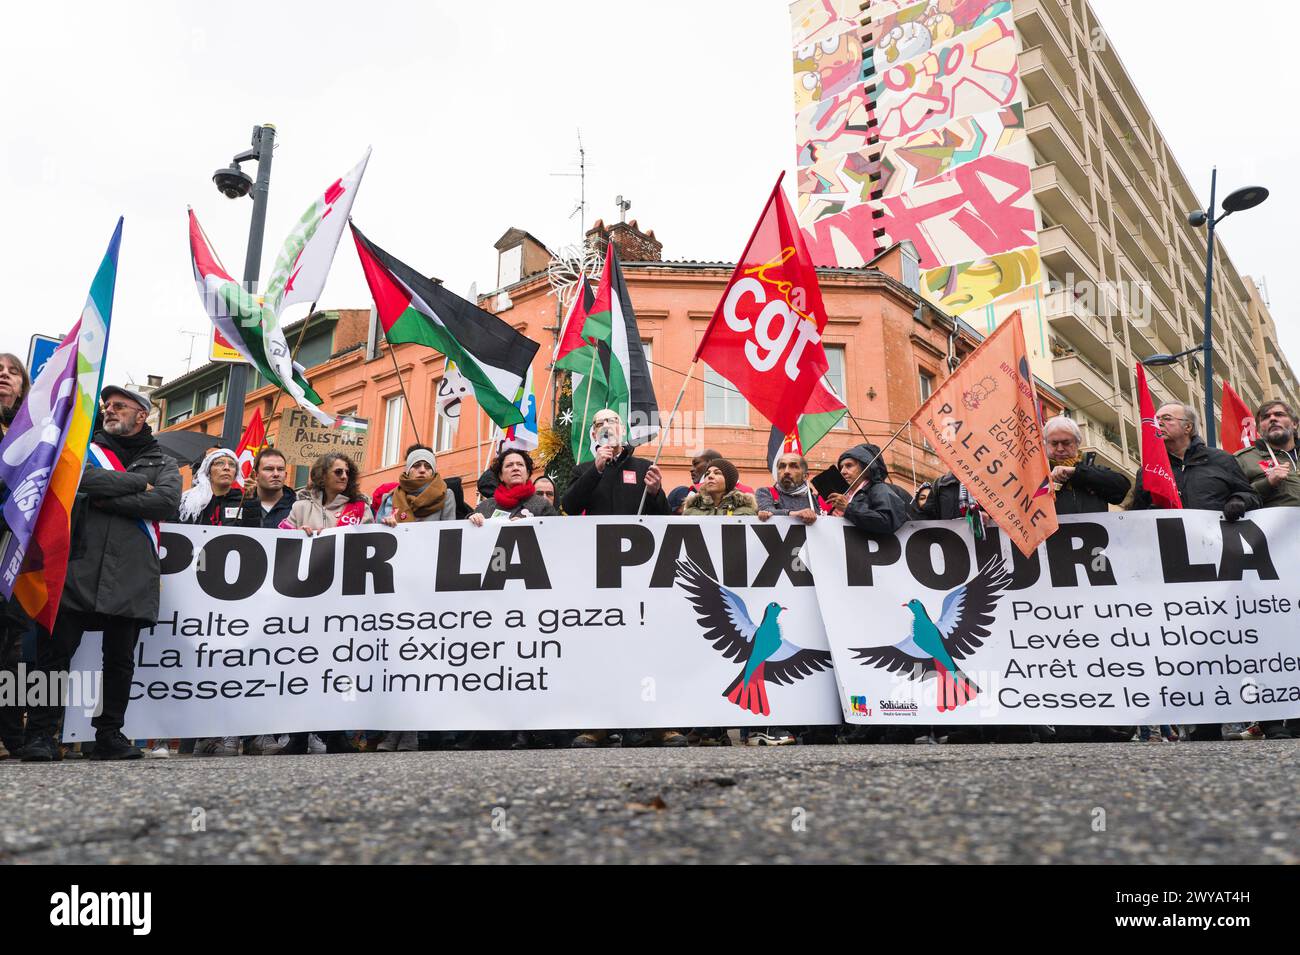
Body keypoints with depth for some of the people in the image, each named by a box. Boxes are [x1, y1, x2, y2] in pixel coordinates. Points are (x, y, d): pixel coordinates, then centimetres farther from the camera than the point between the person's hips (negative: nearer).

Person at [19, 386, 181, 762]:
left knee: (120, 658, 5)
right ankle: (41, 734, 6)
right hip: (78, 568, 0)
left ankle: (110, 734, 15)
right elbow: (81, 478, -7)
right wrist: (138, 482, -6)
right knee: (55, 651, -3)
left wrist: (107, 499, -7)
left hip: (131, 574, 0)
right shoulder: (86, 448, 17)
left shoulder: (163, 463, 16)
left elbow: (168, 502, -5)